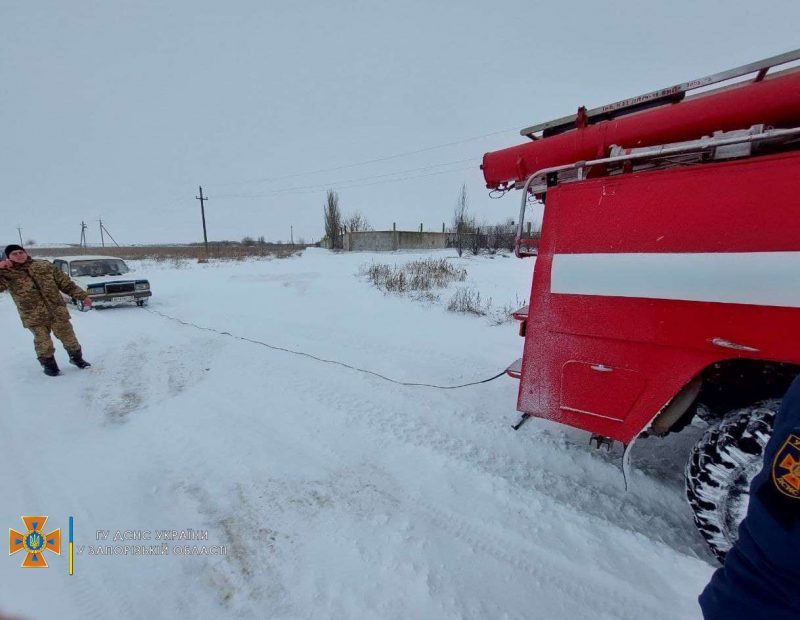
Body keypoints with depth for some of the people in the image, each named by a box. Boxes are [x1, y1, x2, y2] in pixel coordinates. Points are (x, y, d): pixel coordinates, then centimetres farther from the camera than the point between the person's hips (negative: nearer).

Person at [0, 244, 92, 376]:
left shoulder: (45, 265, 4)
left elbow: (66, 283, 7)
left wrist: (82, 296, 5)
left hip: (57, 311, 1)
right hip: (33, 316, -1)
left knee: (68, 337, 7)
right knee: (43, 341, 3)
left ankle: (76, 357, 26)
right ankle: (49, 364, 21)